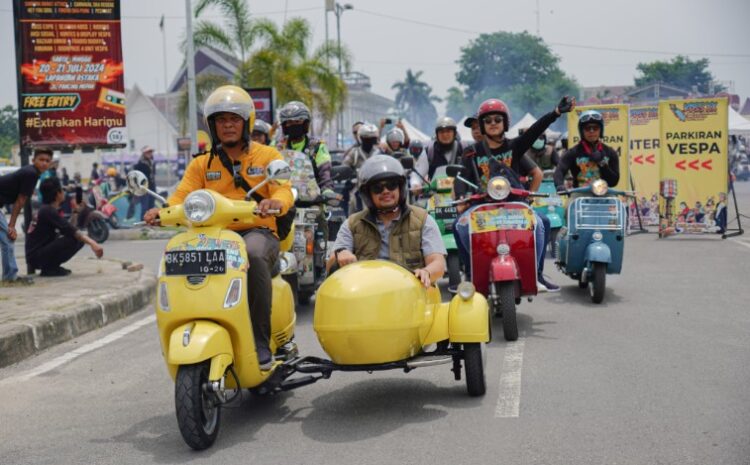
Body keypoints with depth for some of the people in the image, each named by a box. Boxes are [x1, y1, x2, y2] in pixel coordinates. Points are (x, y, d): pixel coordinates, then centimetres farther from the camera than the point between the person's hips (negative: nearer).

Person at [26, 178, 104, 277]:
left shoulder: (46, 209, 14)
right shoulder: (48, 211, -16)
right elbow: (70, 231, -25)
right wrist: (92, 243, -28)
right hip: (36, 256, -10)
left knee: (80, 239, 6)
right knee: (73, 239, -25)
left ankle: (51, 266, 7)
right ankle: (49, 268, -13)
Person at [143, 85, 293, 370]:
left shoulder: (267, 156, 13)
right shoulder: (201, 164, 20)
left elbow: (284, 190, -3)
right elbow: (183, 196, 5)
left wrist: (275, 202, -29)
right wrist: (163, 212, -18)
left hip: (258, 232, -2)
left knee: (253, 255, -39)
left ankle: (261, 342, -32)